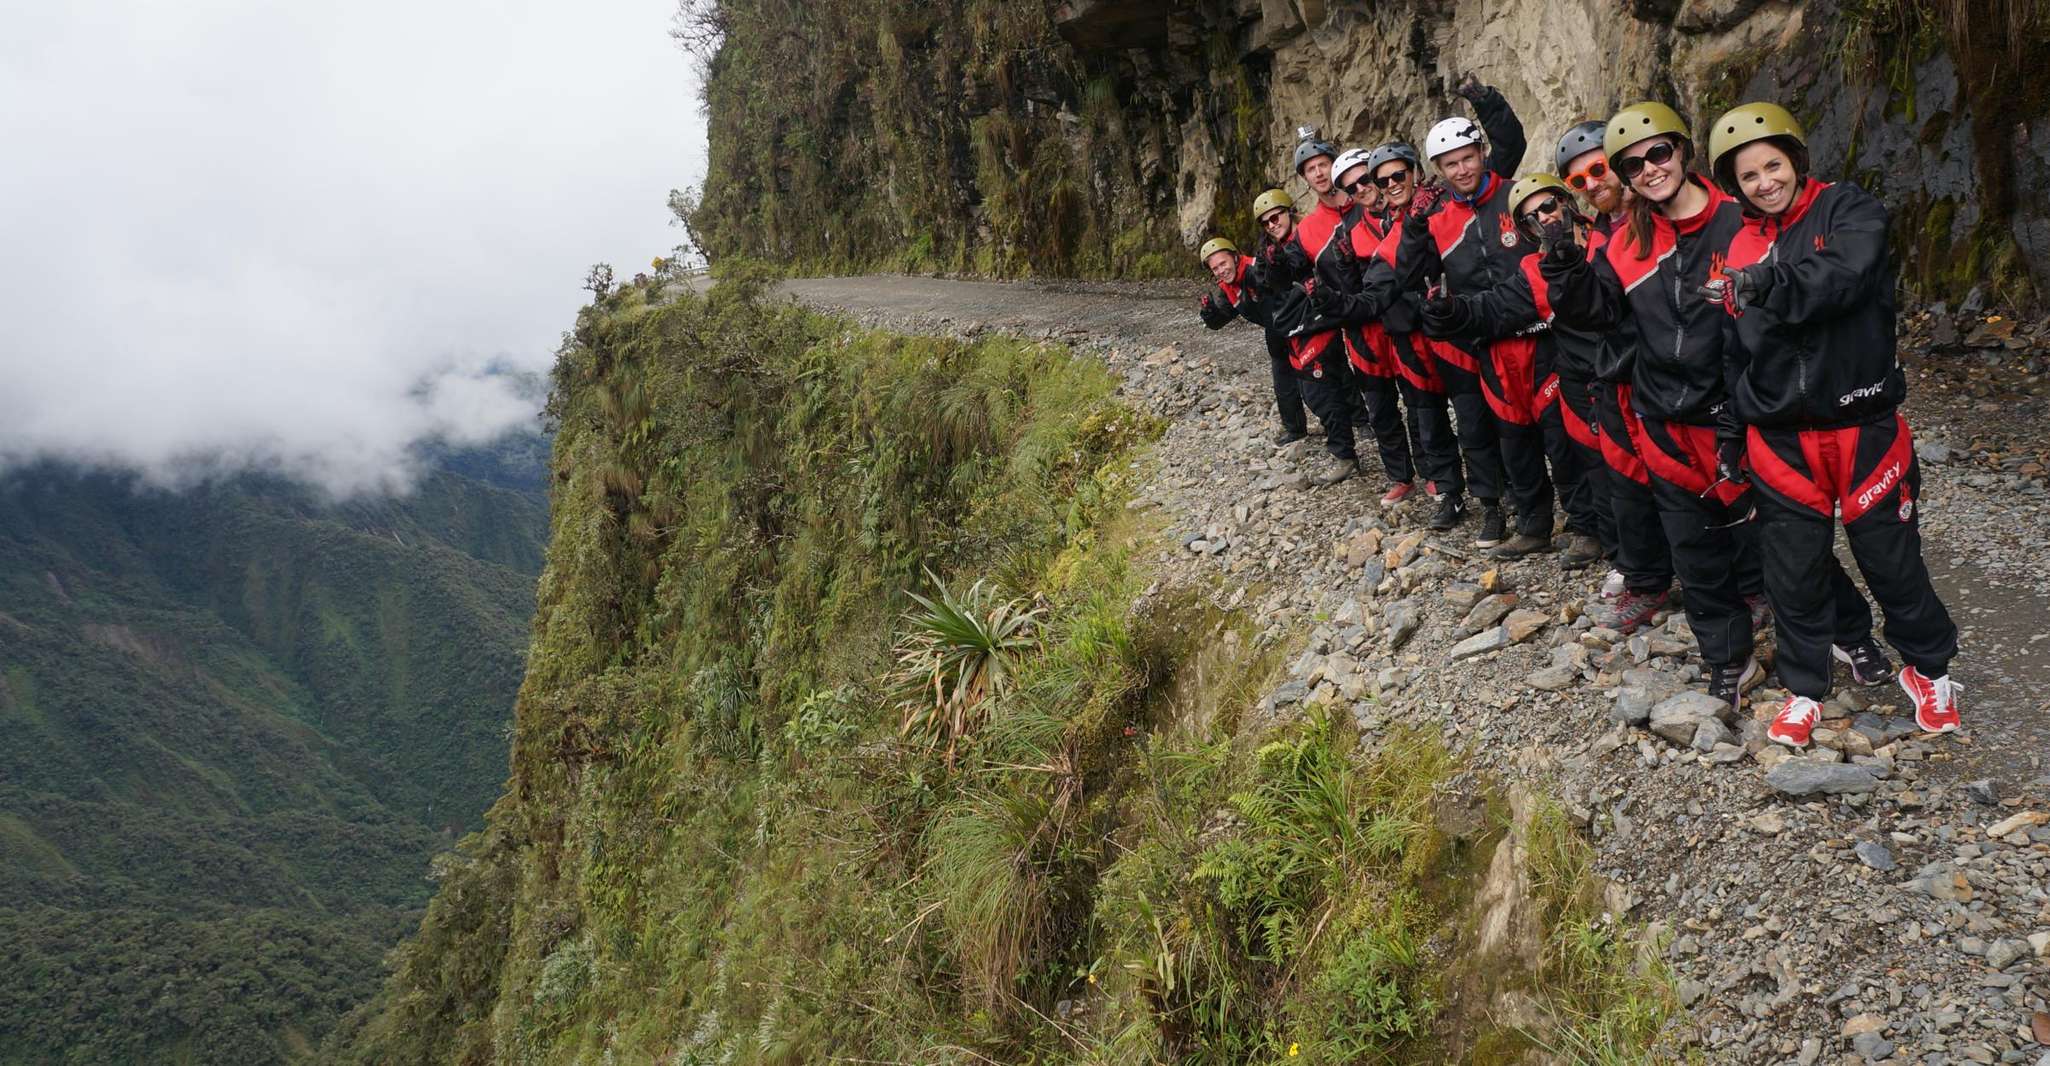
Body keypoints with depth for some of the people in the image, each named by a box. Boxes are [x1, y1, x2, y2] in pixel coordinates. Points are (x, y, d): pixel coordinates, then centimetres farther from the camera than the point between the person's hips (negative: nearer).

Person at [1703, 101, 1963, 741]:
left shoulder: (1848, 210, -3)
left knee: (1891, 558, 8)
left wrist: (1765, 283, -31)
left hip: (1861, 425, -3)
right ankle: (1806, 687, 26)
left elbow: (1846, 275, -26)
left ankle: (1928, 669, 31)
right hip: (1778, 439, 3)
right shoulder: (1736, 249, 6)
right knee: (1794, 569, 8)